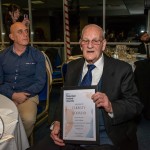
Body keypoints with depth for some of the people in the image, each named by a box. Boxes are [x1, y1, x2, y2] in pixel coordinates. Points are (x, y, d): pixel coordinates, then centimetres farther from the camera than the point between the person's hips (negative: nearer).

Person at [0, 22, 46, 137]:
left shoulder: (37, 55, 5)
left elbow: (40, 82, 1)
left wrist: (23, 94, -12)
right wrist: (13, 95, -11)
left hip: (28, 96, -1)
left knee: (28, 119, -31)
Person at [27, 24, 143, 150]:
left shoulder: (122, 69, -5)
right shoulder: (72, 67, 8)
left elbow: (136, 106, -5)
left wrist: (111, 107, -24)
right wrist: (57, 123, -6)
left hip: (106, 139, -2)